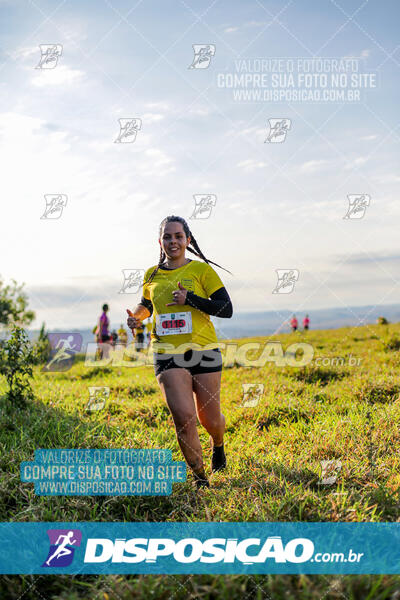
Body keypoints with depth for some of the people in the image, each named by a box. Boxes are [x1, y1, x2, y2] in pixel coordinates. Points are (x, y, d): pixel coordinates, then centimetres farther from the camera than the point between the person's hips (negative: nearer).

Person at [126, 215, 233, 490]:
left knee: (210, 418, 7)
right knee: (183, 416, -15)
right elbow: (146, 304, 29)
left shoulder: (201, 269, 0)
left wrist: (190, 299, -15)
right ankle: (200, 477, 4)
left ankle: (218, 445, 44)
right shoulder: (152, 275, 10)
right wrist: (137, 317, 7)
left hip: (204, 351, -1)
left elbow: (226, 309, -5)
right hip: (168, 355, 1)